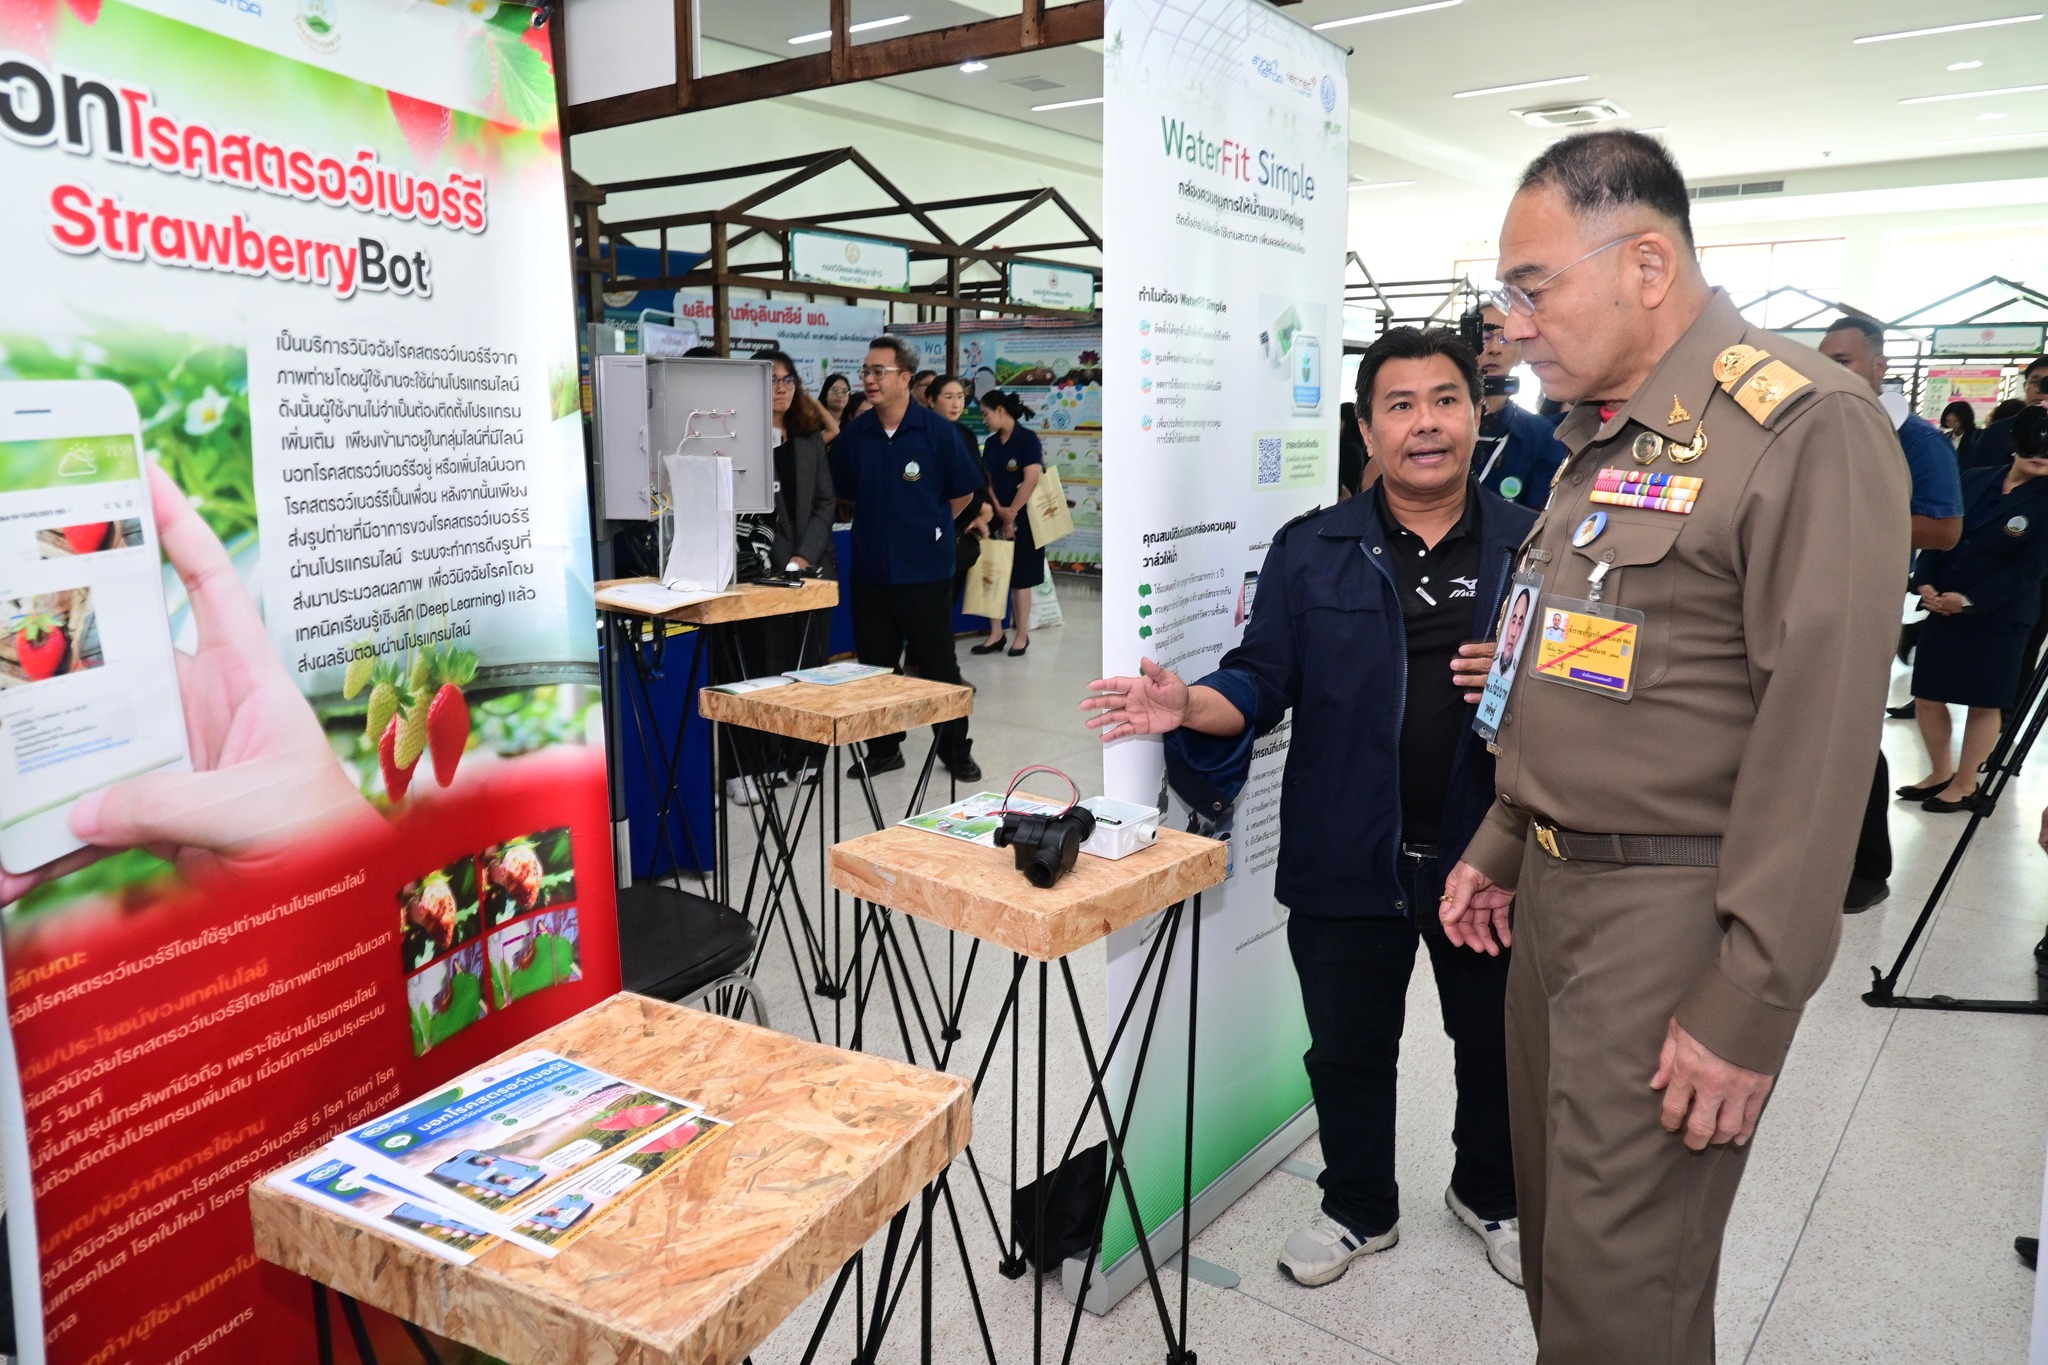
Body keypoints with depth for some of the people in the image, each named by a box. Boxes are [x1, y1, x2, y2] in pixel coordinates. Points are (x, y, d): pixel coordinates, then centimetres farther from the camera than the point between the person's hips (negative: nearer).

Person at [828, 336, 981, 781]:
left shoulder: (937, 431, -8)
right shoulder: (853, 434, 1)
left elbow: (962, 493, 2)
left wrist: (927, 527, 8)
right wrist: (881, 522, 10)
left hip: (925, 569, -3)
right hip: (870, 569, 4)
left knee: (938, 663, 5)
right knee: (874, 662, 12)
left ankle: (955, 749, 19)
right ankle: (884, 748, 26)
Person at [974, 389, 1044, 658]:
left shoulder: (1027, 438, -9)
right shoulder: (991, 443, 9)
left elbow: (1031, 480, -15)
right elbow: (987, 481, 7)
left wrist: (1011, 514, -12)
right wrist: (999, 511, -9)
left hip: (1023, 518, -6)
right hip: (997, 517, 6)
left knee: (1020, 578, 1)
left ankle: (1022, 635, 11)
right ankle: (996, 634, 12)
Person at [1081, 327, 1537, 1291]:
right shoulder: (1313, 551, 0)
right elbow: (1261, 680, -2)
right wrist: (1187, 708, -22)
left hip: (1488, 852, 1)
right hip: (1350, 858, 0)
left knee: (1496, 1044, 20)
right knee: (1348, 1048, 15)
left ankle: (1490, 1195, 48)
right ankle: (1359, 1208, 41)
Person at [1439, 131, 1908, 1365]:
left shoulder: (1807, 427, -15)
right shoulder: (1603, 436, 13)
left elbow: (1820, 730, -20)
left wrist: (1751, 1003, -20)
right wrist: (1502, 848, 19)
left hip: (1674, 914, -8)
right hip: (1554, 892, 8)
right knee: (1555, 1228, 19)